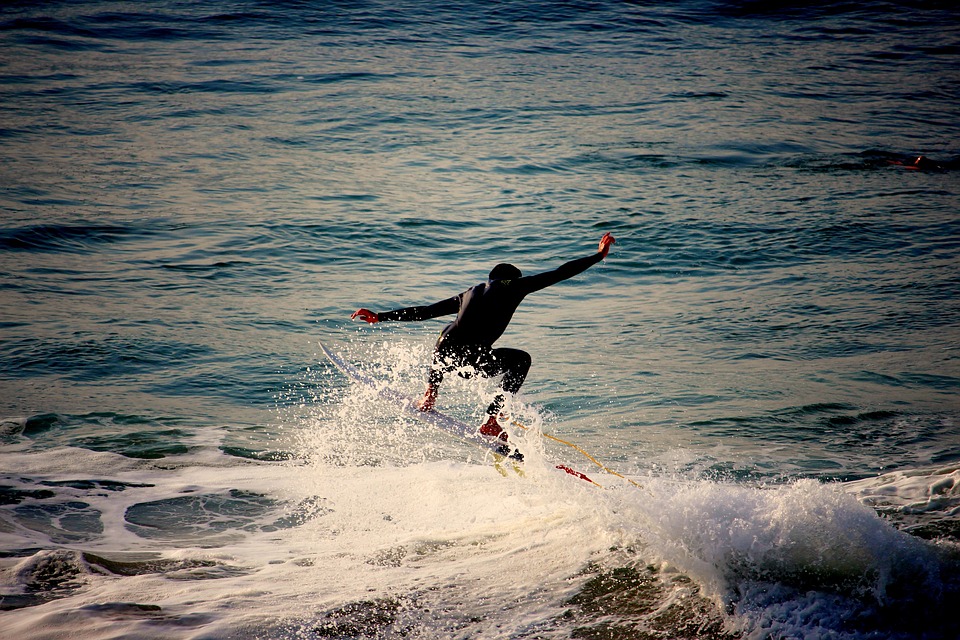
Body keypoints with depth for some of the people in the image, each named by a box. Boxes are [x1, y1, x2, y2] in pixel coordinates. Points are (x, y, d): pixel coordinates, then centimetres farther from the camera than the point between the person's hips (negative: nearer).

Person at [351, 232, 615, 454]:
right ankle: (492, 420, 14)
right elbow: (561, 273, 17)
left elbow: (424, 311, 26)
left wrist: (379, 317, 32)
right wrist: (598, 256, 28)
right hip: (474, 361, -5)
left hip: (444, 354, 5)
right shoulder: (514, 286, 16)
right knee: (521, 359, 23)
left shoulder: (469, 294, 27)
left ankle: (430, 394, 28)